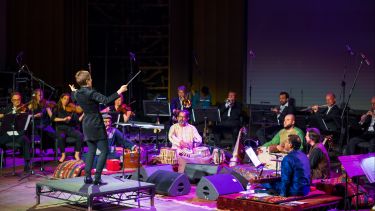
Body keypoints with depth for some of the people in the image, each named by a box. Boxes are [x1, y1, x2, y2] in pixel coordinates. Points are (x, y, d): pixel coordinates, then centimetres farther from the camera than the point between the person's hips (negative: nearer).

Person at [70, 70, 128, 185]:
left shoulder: (77, 94, 3)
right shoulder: (91, 93, -19)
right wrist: (119, 92, -27)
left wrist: (73, 91, 43)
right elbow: (106, 100, -30)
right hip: (96, 125, -8)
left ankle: (87, 176, 12)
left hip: (86, 125, 8)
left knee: (91, 151, 17)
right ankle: (97, 177, -8)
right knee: (104, 151, -1)